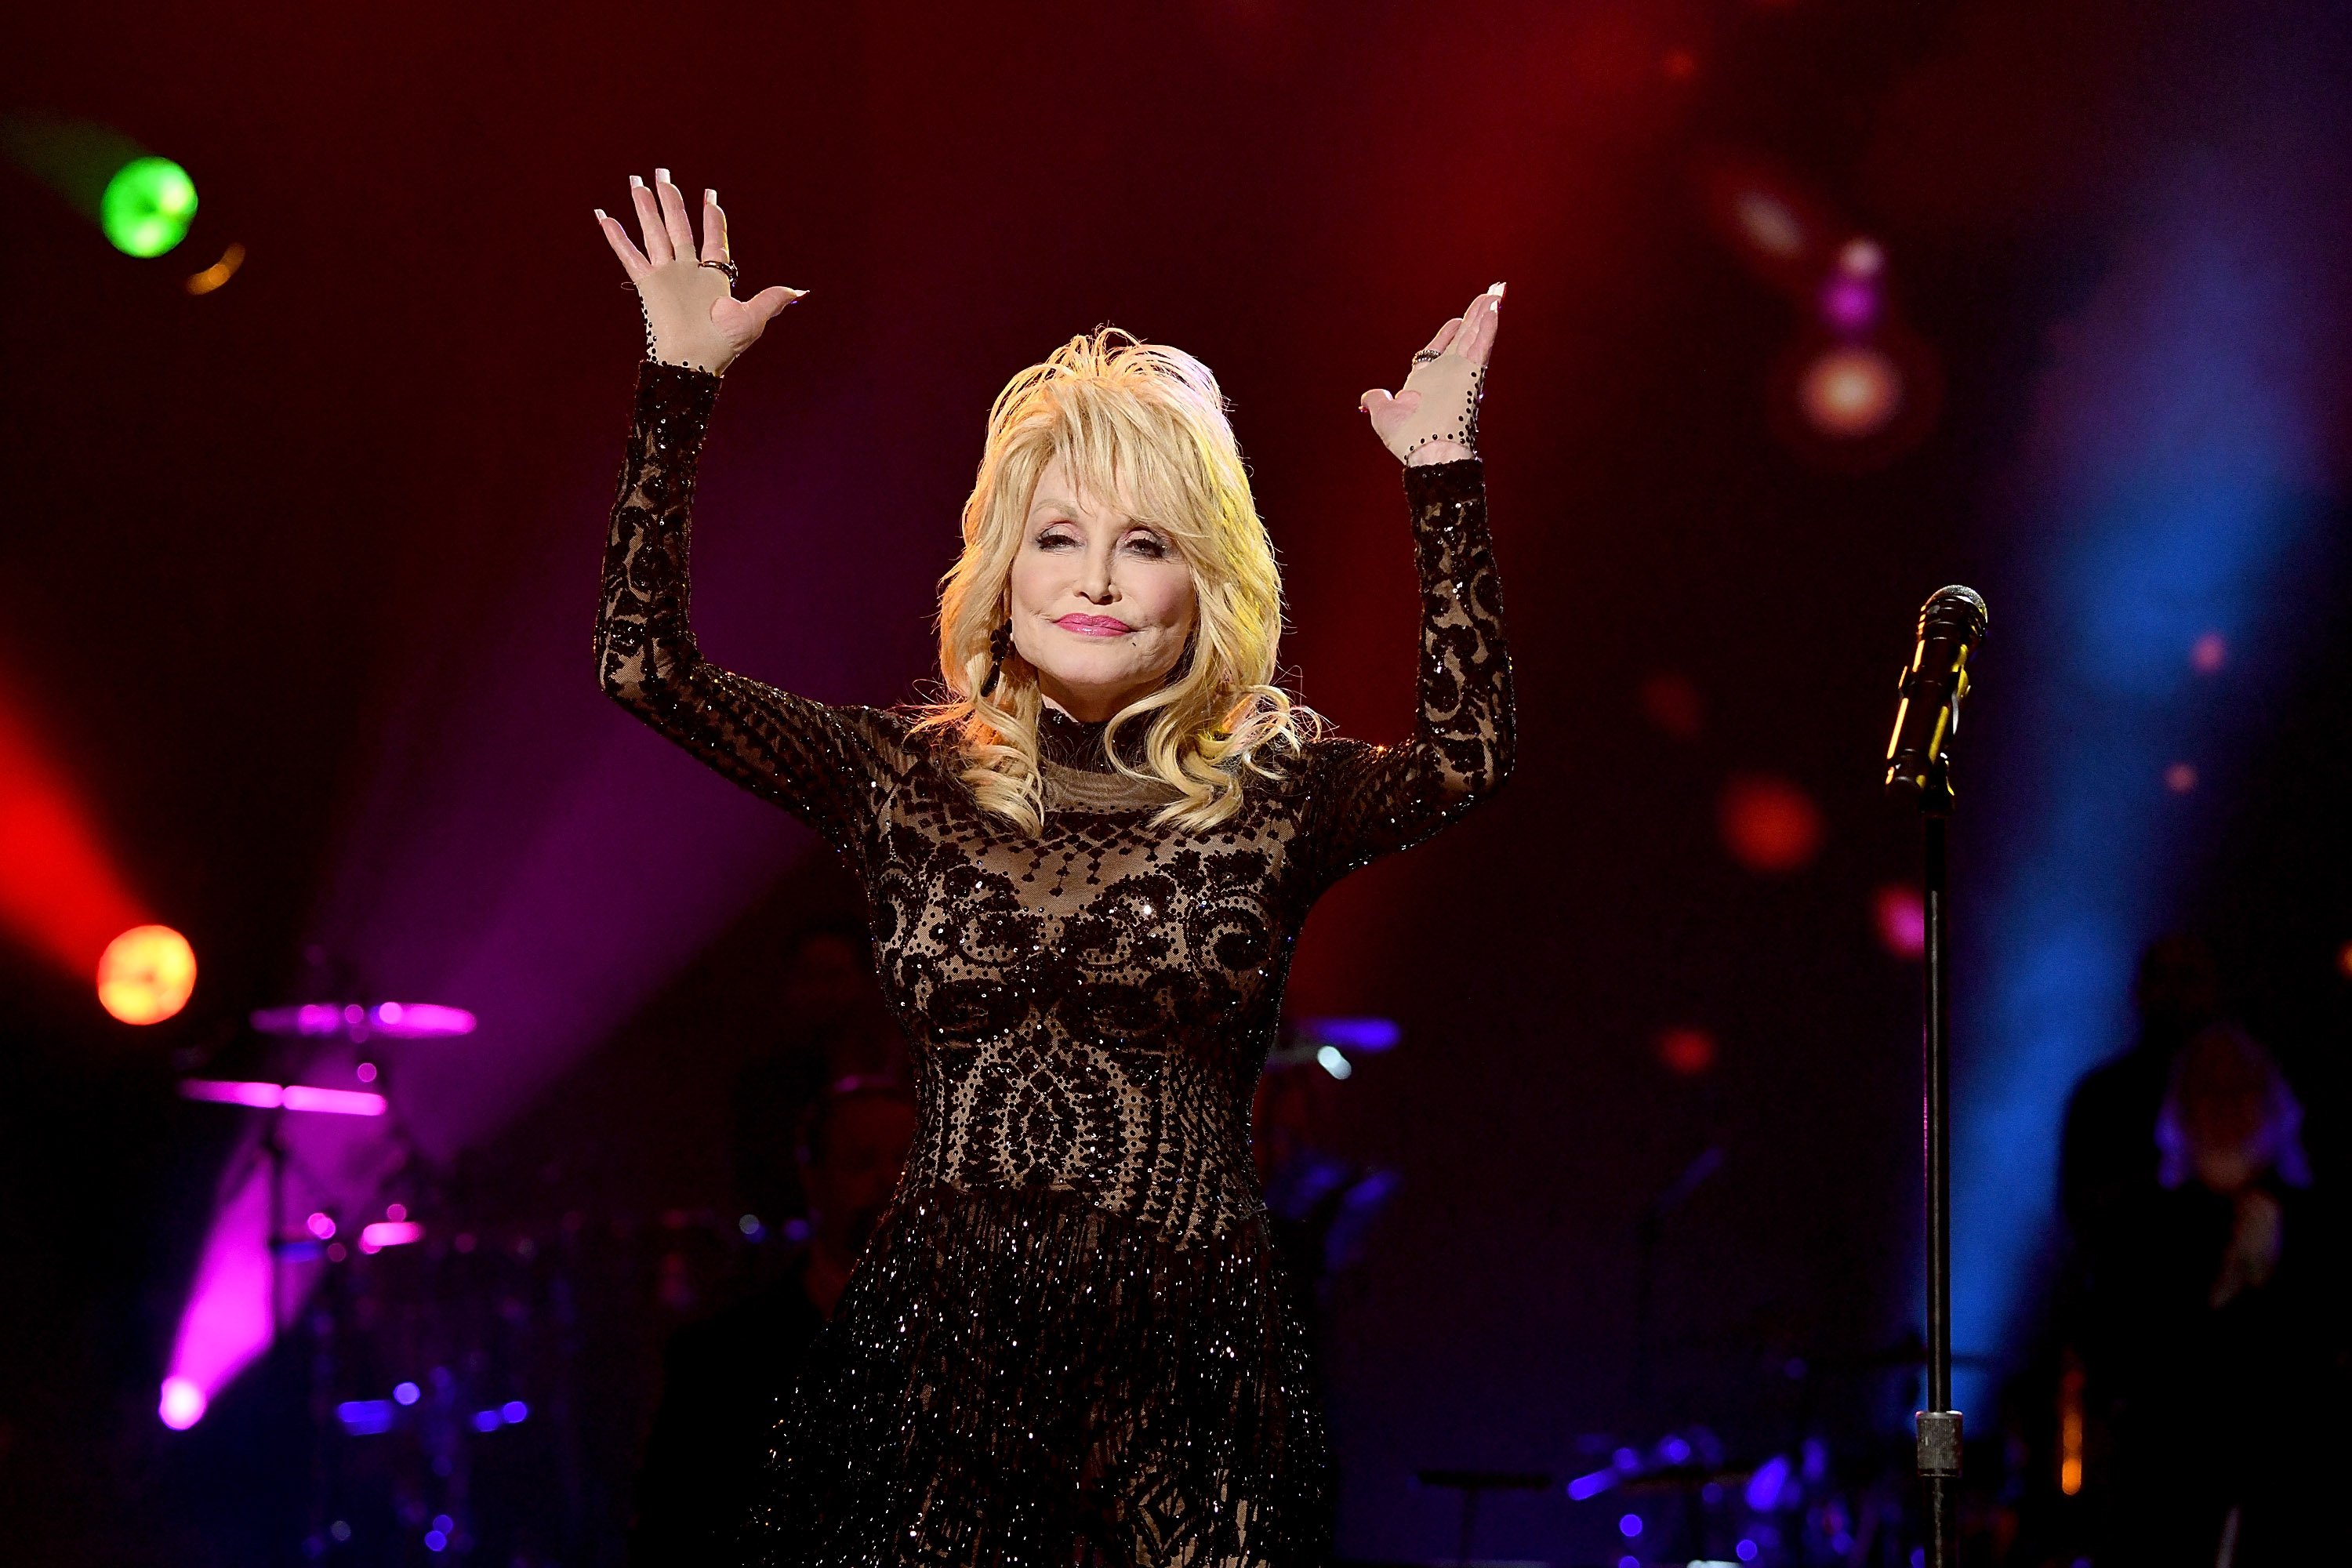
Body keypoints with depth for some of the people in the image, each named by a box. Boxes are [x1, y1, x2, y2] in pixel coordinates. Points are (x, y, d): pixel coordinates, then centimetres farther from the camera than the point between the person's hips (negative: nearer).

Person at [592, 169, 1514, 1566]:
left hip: (1190, 1360, -1)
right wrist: (680, 387, -3)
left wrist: (1444, 476, -16)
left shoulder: (1272, 794, 4)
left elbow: (1466, 758, -14)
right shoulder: (907, 778, 7)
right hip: (941, 1345, 1)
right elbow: (648, 666, 0)